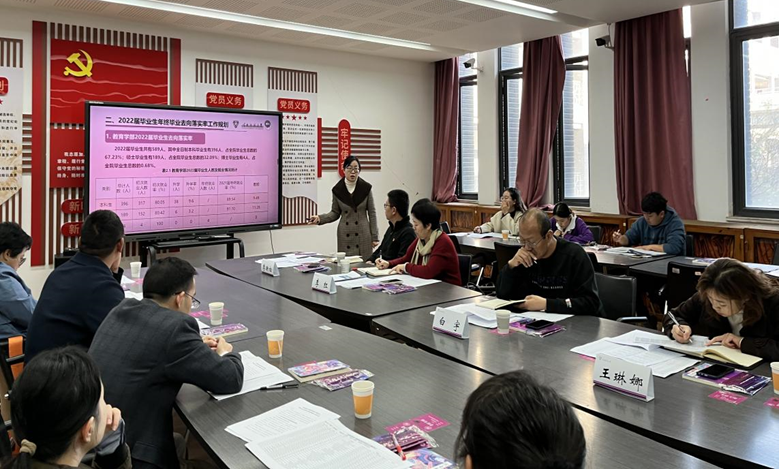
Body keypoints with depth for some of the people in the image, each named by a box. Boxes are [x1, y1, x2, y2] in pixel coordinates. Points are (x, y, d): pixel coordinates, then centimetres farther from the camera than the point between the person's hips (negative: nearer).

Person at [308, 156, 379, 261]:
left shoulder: (366, 188, -2)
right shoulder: (337, 190, 0)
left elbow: (372, 213, 1)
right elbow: (335, 213, 8)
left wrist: (375, 237, -1)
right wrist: (320, 218, -9)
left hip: (363, 235, -1)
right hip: (345, 236, 1)